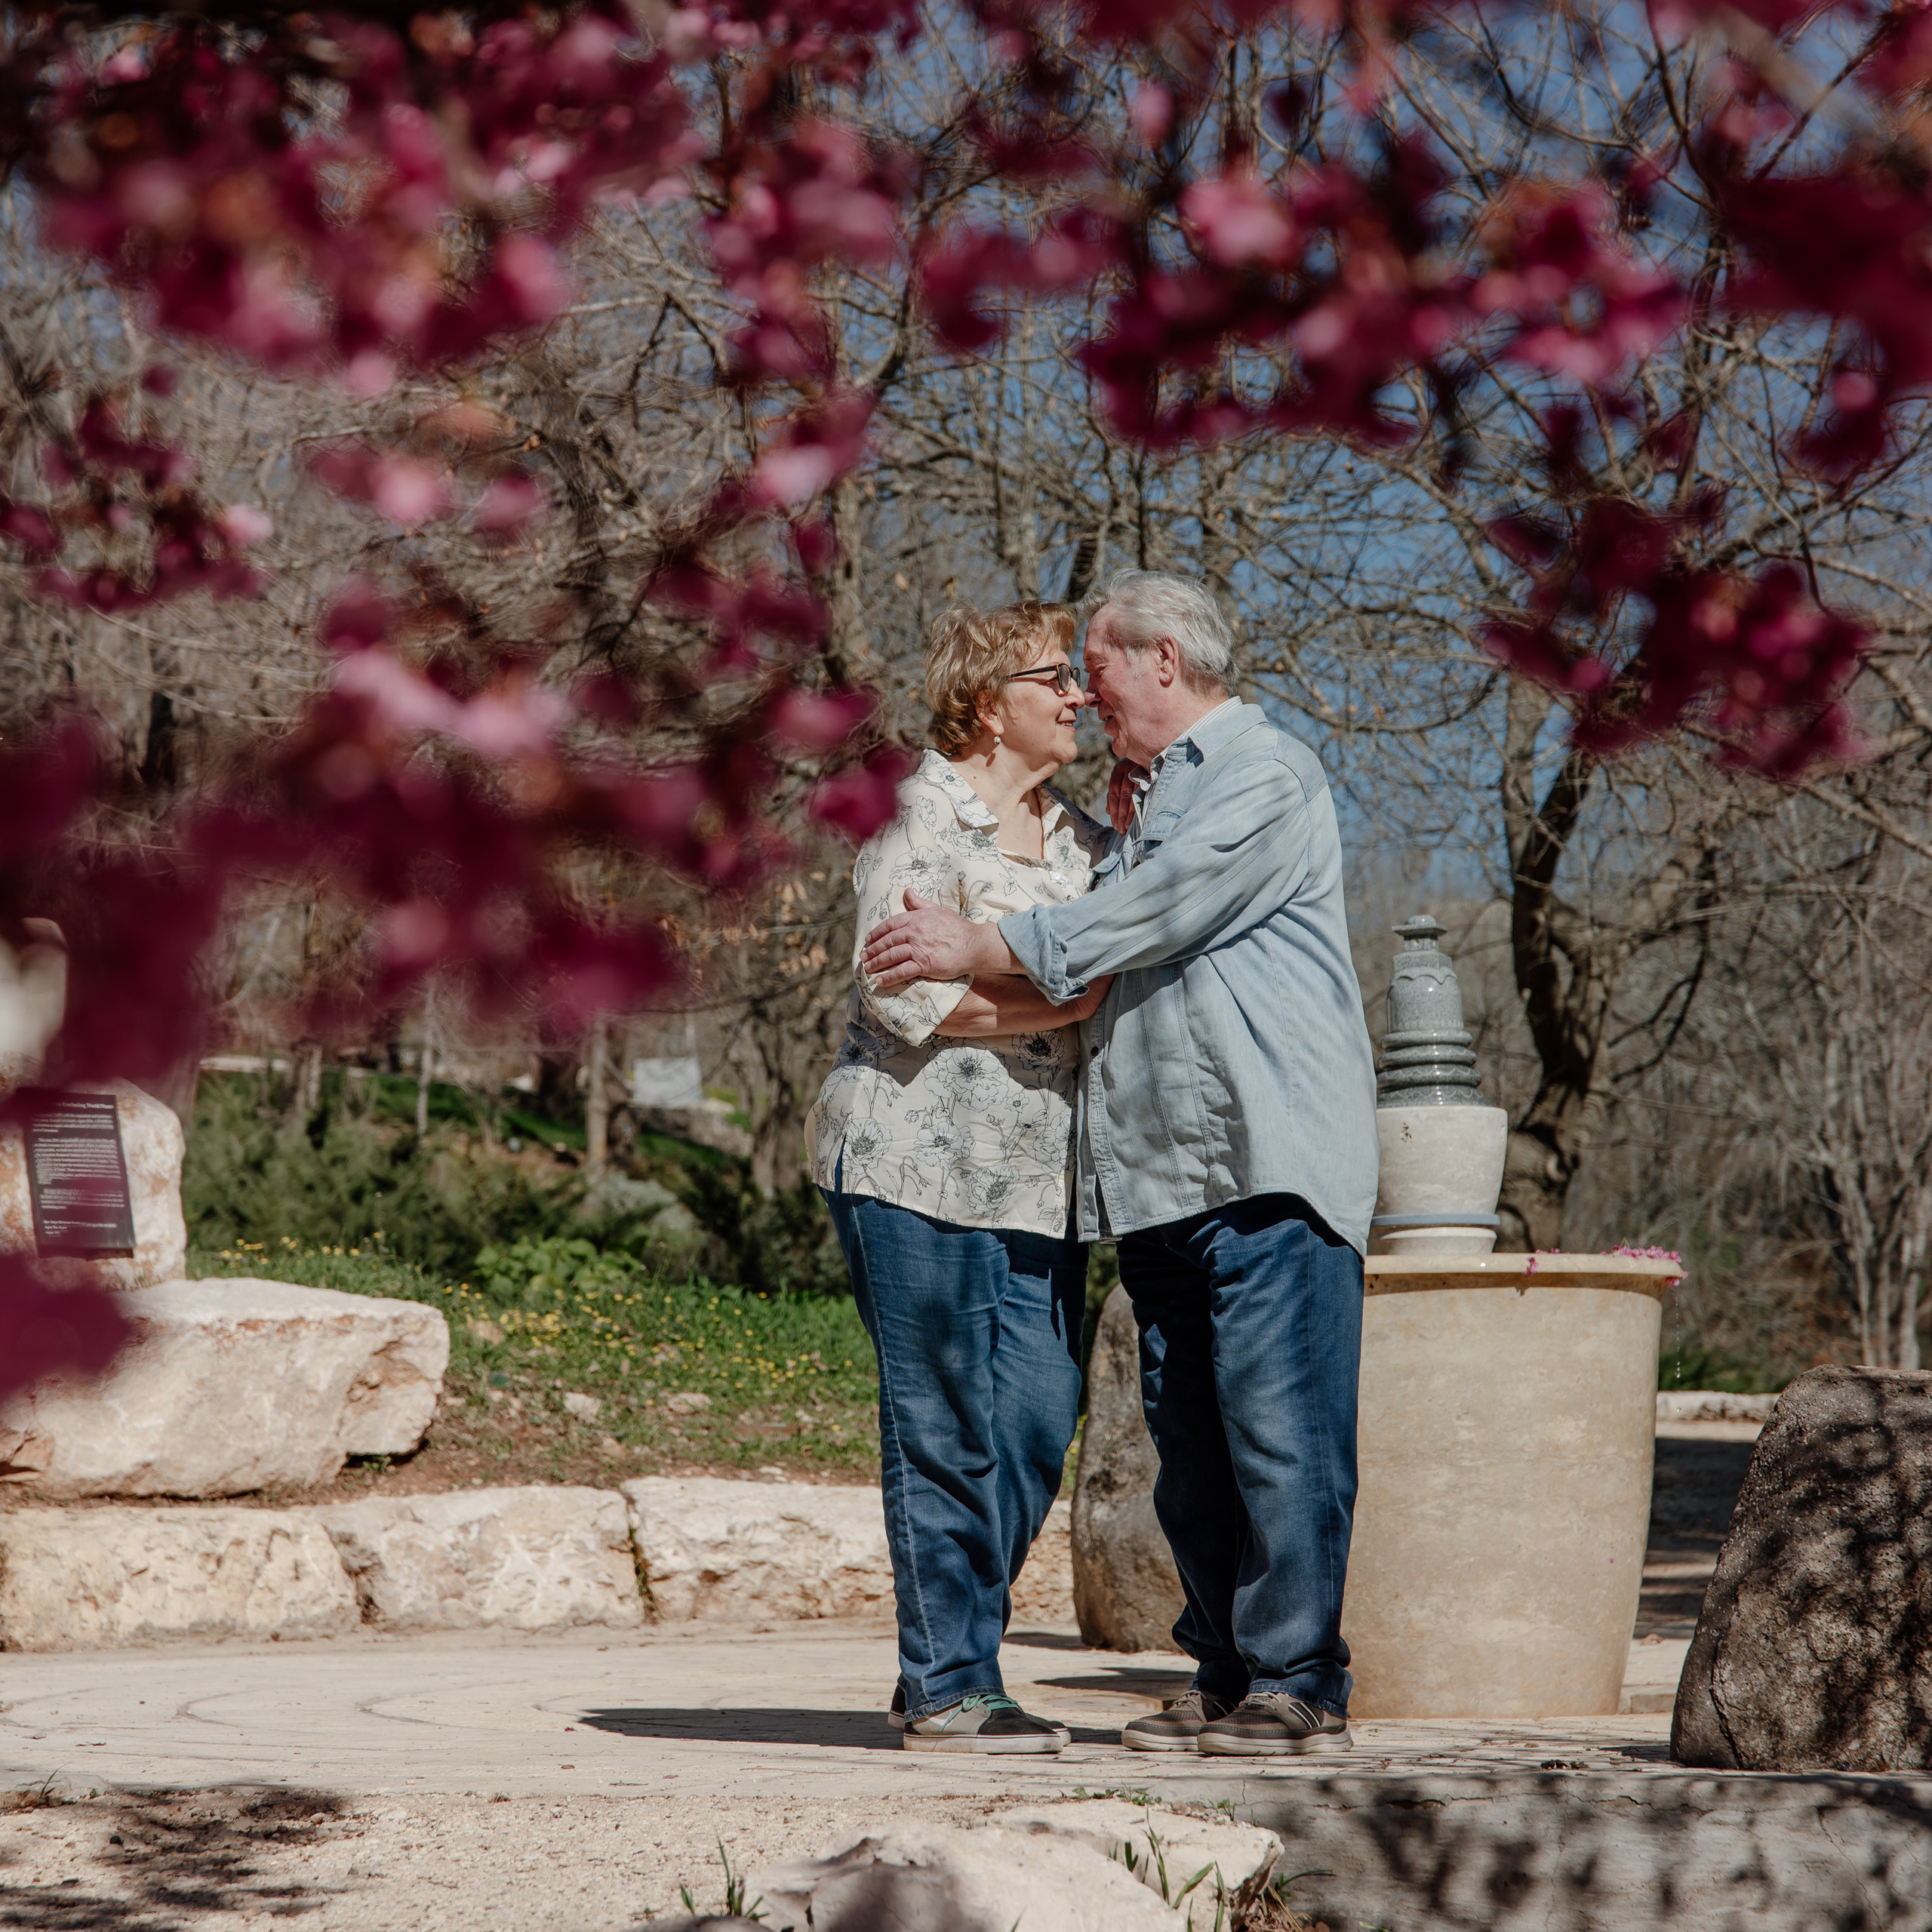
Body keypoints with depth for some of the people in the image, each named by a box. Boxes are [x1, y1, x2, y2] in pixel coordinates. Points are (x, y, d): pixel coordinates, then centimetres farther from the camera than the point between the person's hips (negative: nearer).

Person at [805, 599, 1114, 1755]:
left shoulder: (1084, 838, 18)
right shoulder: (919, 819, -4)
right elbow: (905, 995, -14)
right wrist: (1075, 997, -13)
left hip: (1036, 1177, 7)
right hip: (918, 1159, -7)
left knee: (1039, 1420, 1)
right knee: (945, 1428, -4)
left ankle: (955, 1664, 13)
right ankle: (945, 1690, 2)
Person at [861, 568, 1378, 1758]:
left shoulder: (1268, 778, -3)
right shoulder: (1152, 792, 25)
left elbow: (1156, 920, -12)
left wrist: (986, 947, -6)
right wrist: (1122, 833, 14)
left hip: (1270, 1166, -9)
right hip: (1159, 1174, 9)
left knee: (1278, 1432, -9)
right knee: (1191, 1443, 8)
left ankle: (1298, 1683, -6)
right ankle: (1227, 1676, 13)